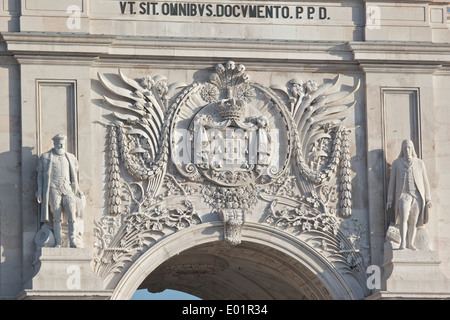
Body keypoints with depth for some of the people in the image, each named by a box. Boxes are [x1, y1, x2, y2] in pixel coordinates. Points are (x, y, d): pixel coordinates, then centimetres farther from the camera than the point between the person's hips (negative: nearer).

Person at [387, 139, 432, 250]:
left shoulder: (420, 163, 12)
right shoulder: (396, 163, 9)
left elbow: (425, 181, 12)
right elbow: (392, 182, 8)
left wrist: (428, 198, 5)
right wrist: (389, 199, 1)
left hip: (417, 196, 2)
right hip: (403, 195, -2)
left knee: (414, 220, -2)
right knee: (403, 217, -23)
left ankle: (410, 244, 4)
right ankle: (403, 242, -25)